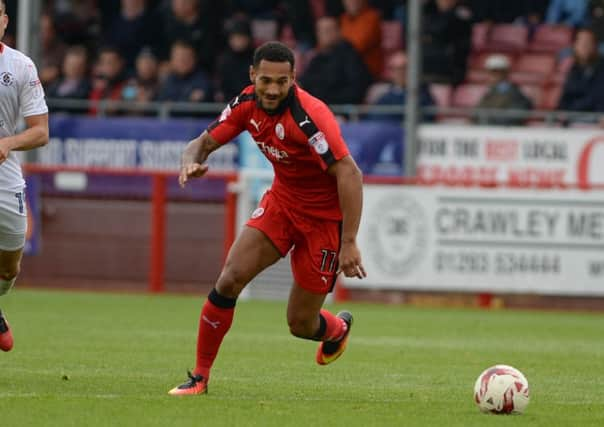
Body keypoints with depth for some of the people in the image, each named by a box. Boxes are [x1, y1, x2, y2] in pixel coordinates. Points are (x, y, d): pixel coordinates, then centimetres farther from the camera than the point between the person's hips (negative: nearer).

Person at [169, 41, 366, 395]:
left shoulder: (309, 116, -30)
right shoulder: (248, 104, -9)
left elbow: (350, 174, -33)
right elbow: (205, 142, 1)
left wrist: (349, 243, -35)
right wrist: (192, 162, -25)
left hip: (324, 216, -5)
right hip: (282, 200, 5)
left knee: (300, 324, 1)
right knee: (230, 279, -14)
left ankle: (337, 328, 39)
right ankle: (200, 376, -2)